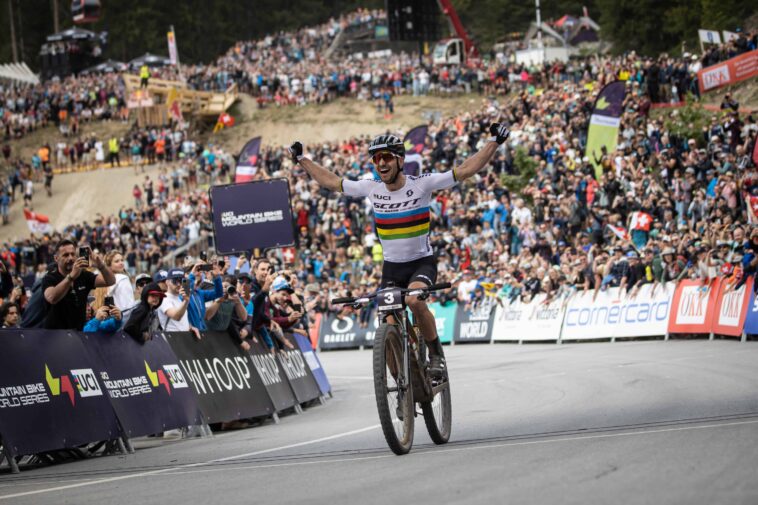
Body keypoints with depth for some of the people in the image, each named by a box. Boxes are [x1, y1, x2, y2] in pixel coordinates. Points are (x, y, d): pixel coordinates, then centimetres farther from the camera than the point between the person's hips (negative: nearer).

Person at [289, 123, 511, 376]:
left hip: (421, 262, -4)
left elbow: (466, 170, -16)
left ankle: (436, 354, -14)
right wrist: (301, 160, 12)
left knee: (414, 300, -34)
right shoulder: (371, 188, -5)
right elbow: (331, 182, 8)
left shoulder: (421, 184, -14)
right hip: (391, 267, 4)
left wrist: (494, 141, -22)